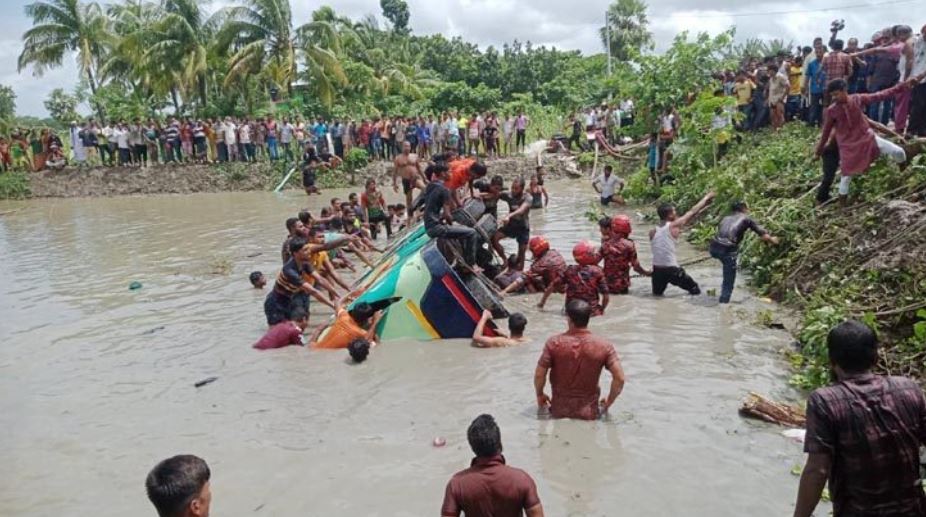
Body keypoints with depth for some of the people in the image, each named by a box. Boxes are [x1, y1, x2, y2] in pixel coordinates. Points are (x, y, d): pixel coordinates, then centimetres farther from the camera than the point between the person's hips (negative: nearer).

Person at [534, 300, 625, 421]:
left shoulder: (554, 343, -13)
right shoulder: (604, 346, -10)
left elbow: (539, 375, -9)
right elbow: (620, 379, -12)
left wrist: (540, 395, 10)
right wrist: (609, 402, 5)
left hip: (559, 410, 1)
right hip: (589, 412, -1)